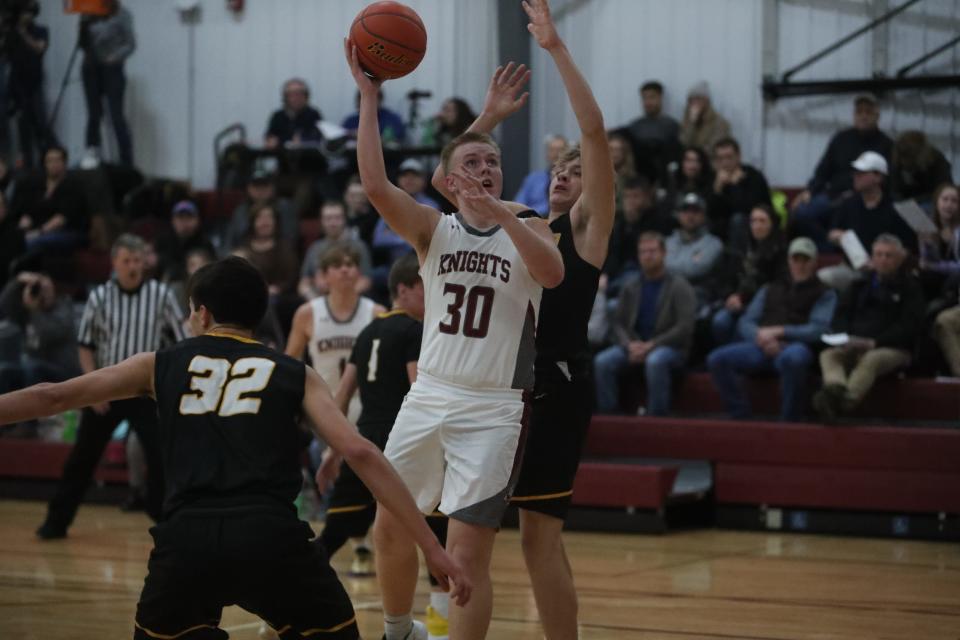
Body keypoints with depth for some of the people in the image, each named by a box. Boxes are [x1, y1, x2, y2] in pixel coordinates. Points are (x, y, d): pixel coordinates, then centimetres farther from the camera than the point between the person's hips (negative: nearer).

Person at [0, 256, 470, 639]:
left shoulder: (160, 366, 20)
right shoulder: (296, 375, 18)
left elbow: (53, 398, 22)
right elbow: (360, 453, 5)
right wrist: (433, 549, 4)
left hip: (187, 538, 1)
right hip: (270, 537, -1)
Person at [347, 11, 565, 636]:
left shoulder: (529, 229, 2)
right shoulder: (434, 228, 4)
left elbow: (552, 273, -20)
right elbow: (376, 185, -13)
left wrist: (504, 214, -27)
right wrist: (370, 96, -16)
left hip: (492, 411, -3)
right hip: (428, 397, 3)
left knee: (468, 553, -9)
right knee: (391, 528, 13)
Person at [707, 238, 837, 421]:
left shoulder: (824, 294, 16)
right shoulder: (769, 290, 28)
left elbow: (819, 330, 0)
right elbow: (746, 323, 17)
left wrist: (779, 332, -8)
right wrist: (762, 337, -6)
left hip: (796, 346, -4)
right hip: (762, 347, 4)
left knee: (792, 358, -43)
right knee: (717, 359, -23)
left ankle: (789, 421, -29)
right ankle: (740, 416, -15)